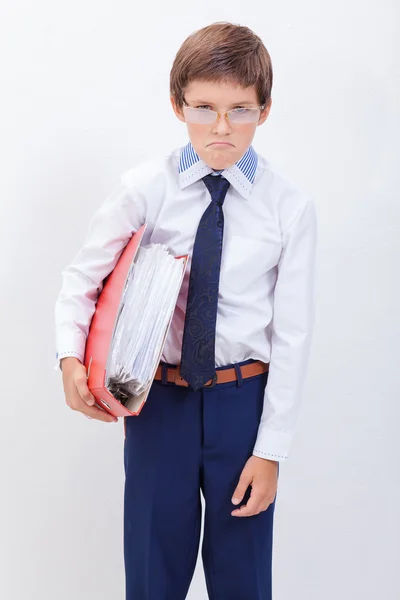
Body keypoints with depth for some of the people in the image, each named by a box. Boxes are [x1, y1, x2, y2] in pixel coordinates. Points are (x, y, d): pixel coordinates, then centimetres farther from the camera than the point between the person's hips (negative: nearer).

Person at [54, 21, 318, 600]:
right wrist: (71, 356, -17)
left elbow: (292, 335, -7)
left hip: (243, 399, 0)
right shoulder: (145, 189, -7)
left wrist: (271, 449, -7)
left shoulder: (291, 207, -9)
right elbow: (83, 276, 1)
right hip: (158, 396, 1)